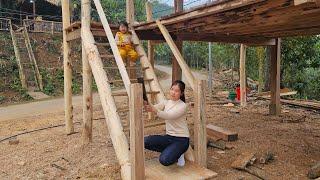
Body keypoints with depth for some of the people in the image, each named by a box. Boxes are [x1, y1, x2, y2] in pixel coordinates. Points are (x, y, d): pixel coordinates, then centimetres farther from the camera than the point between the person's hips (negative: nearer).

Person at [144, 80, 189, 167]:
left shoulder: (182, 106, -13)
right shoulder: (166, 102, 5)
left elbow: (169, 116, -29)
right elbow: (153, 108, -12)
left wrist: (154, 110, -44)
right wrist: (146, 104, -35)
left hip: (181, 139, -6)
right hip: (169, 137, 6)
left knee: (164, 160, -28)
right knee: (145, 141, -16)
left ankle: (178, 153, 7)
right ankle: (170, 151, 4)